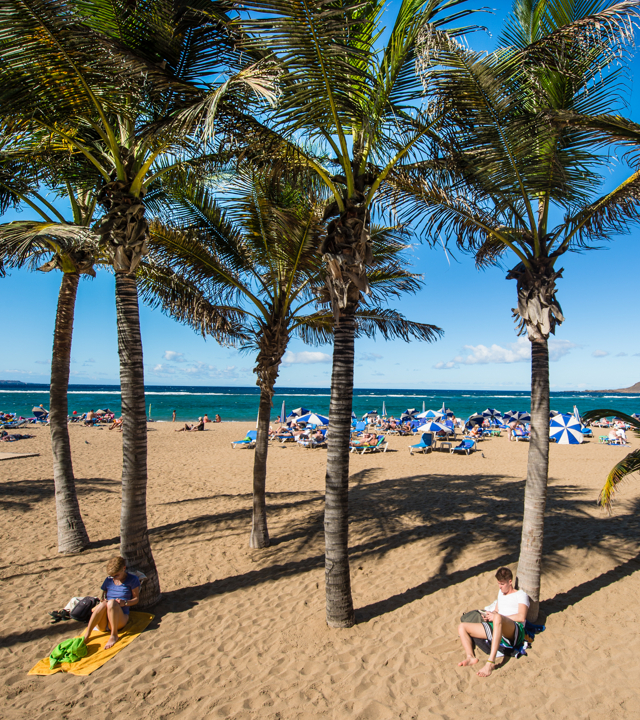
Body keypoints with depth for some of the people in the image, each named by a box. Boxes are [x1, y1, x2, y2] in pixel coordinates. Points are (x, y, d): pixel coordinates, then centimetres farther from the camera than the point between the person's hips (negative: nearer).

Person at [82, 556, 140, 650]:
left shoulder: (132, 579, 2)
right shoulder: (109, 580, 14)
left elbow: (136, 599, 4)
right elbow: (103, 595, 20)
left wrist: (125, 602, -16)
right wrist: (102, 600, -5)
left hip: (120, 619, -3)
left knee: (112, 602, -35)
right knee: (103, 604, -31)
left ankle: (114, 636, -23)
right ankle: (86, 636, -26)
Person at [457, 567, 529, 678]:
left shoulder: (521, 594, 8)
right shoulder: (501, 592, 30)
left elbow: (521, 617, -7)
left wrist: (496, 616, -11)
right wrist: (489, 615, 6)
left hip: (515, 630, -7)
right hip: (496, 627, 8)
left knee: (497, 618, -44)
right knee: (462, 627, -4)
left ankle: (490, 662, -46)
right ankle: (471, 657, -26)